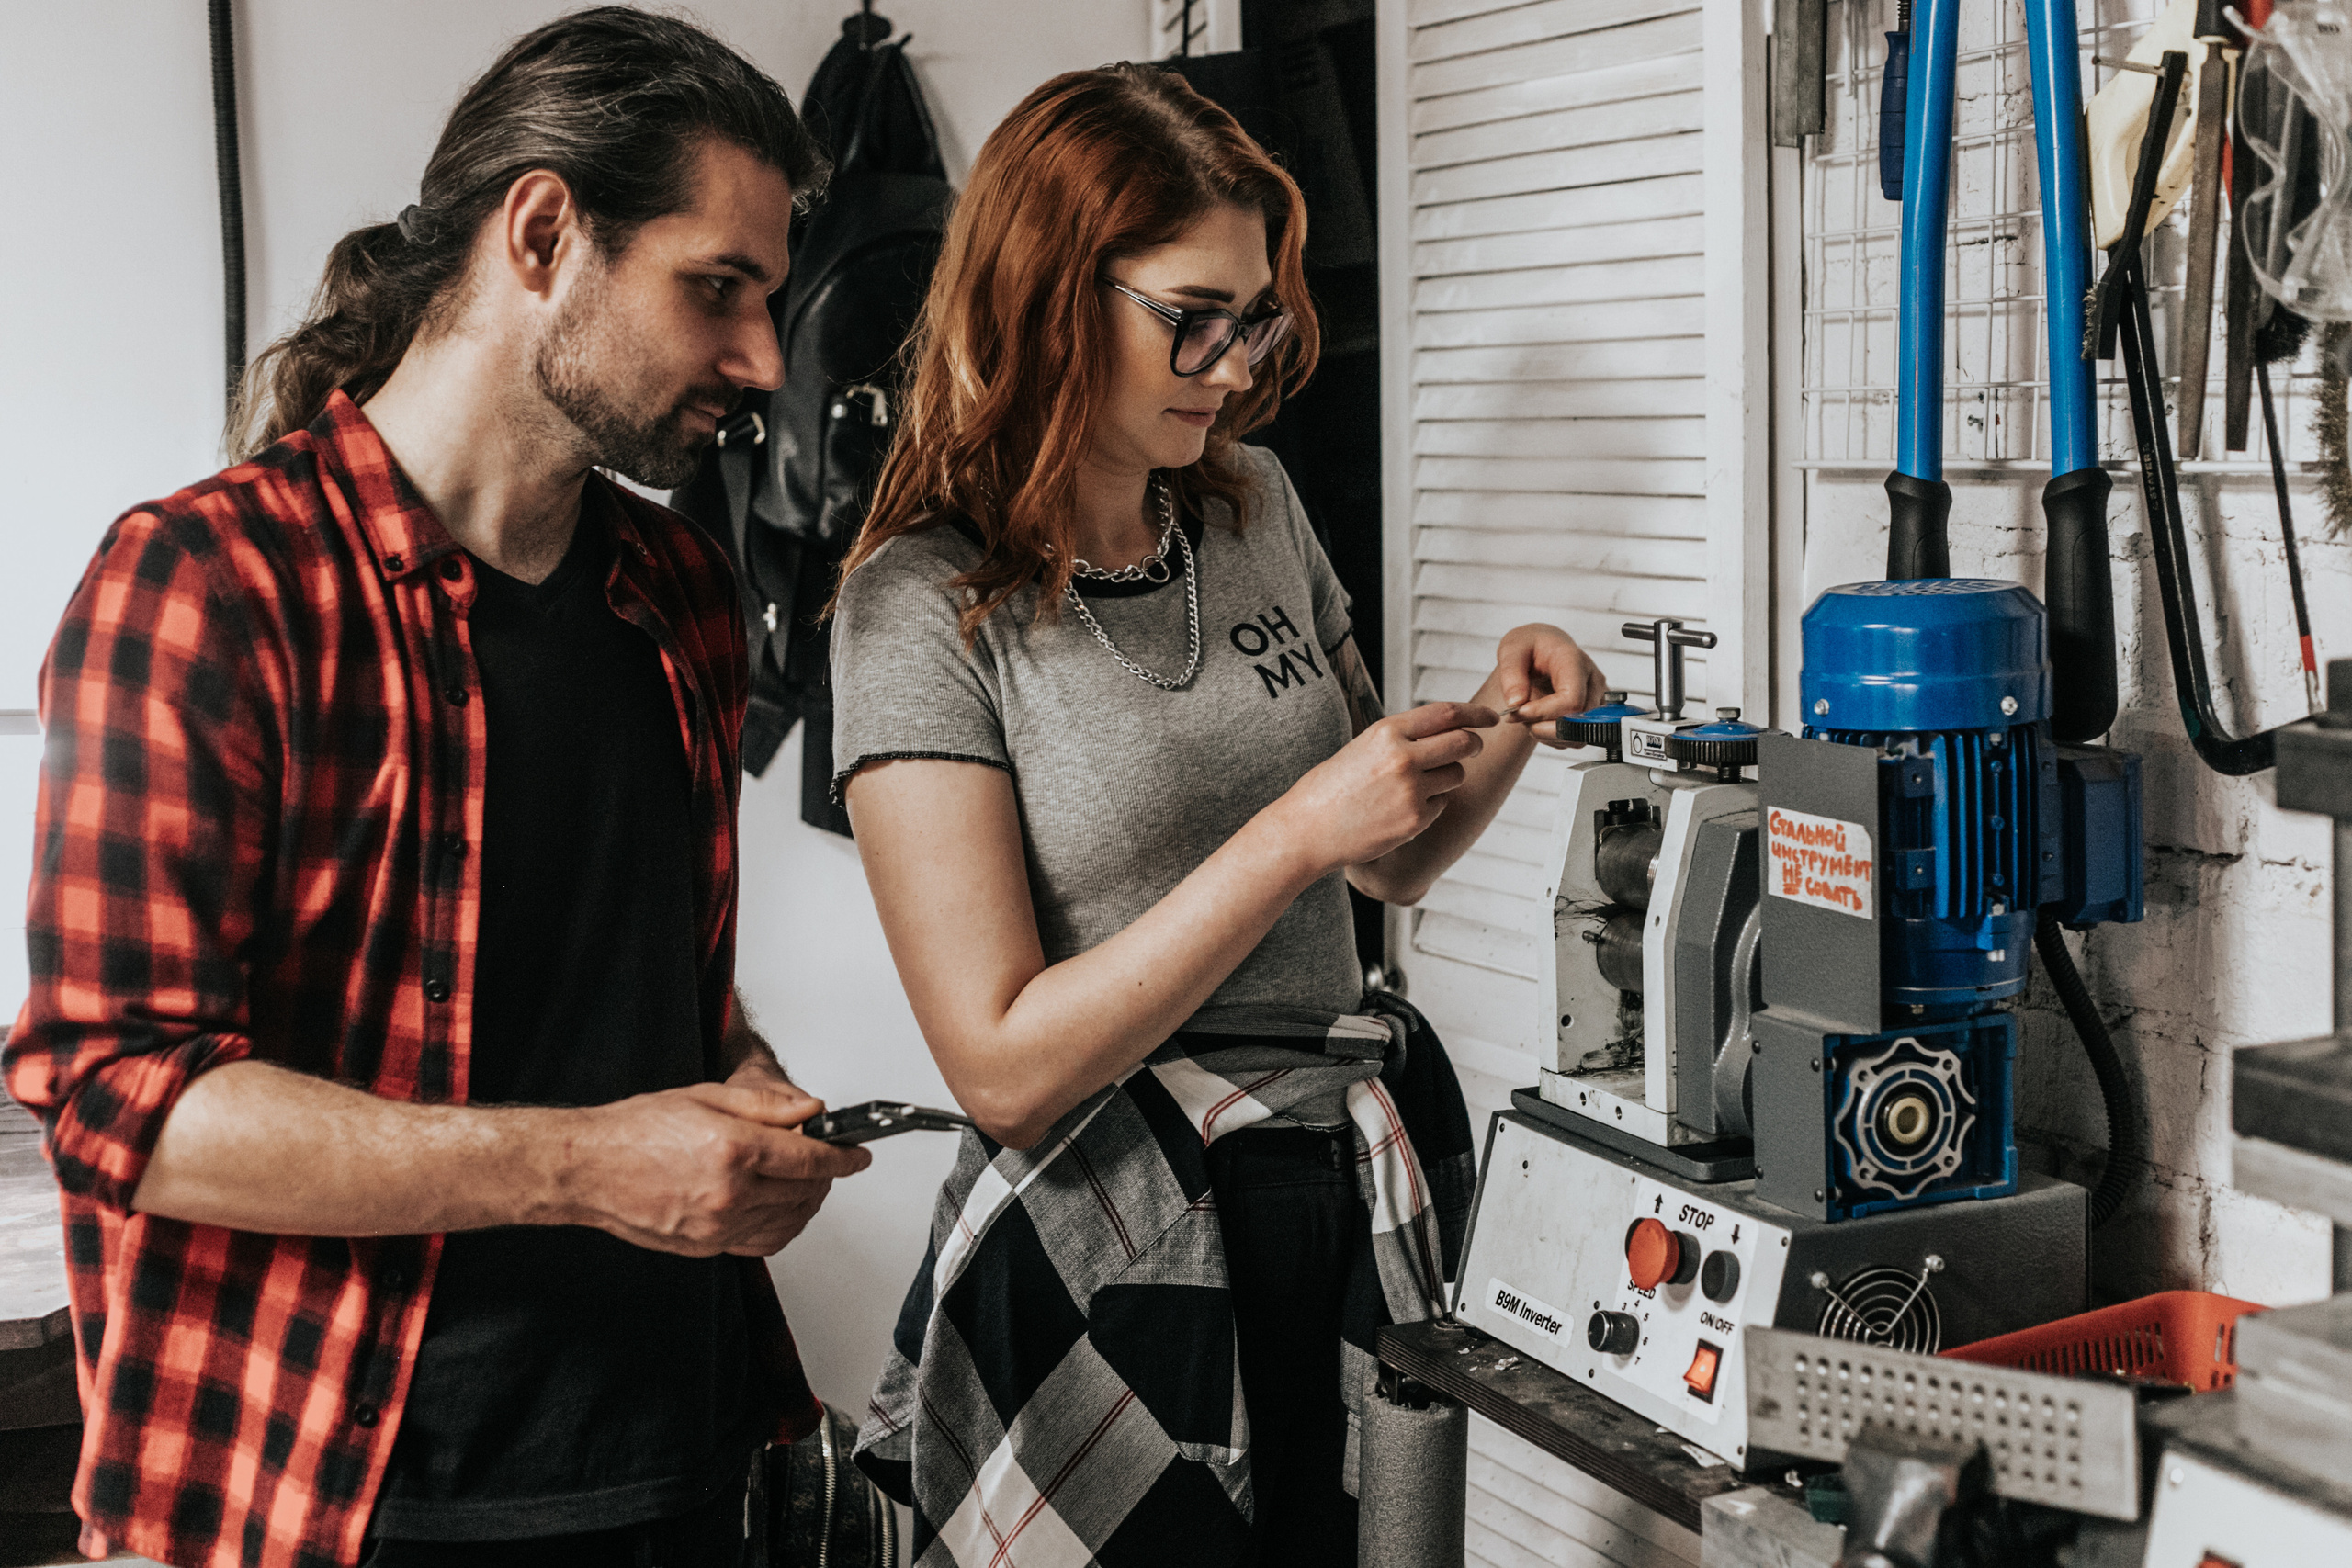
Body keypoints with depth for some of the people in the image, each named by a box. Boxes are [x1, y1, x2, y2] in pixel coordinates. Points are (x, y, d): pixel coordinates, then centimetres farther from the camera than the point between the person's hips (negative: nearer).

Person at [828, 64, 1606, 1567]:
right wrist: (1298, 832, -22)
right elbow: (1006, 1069, -19)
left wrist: (1498, 727, -3)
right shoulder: (928, 607, -13)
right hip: (1109, 1260, -5)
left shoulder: (1256, 506, 5)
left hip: (1352, 1211, 6)